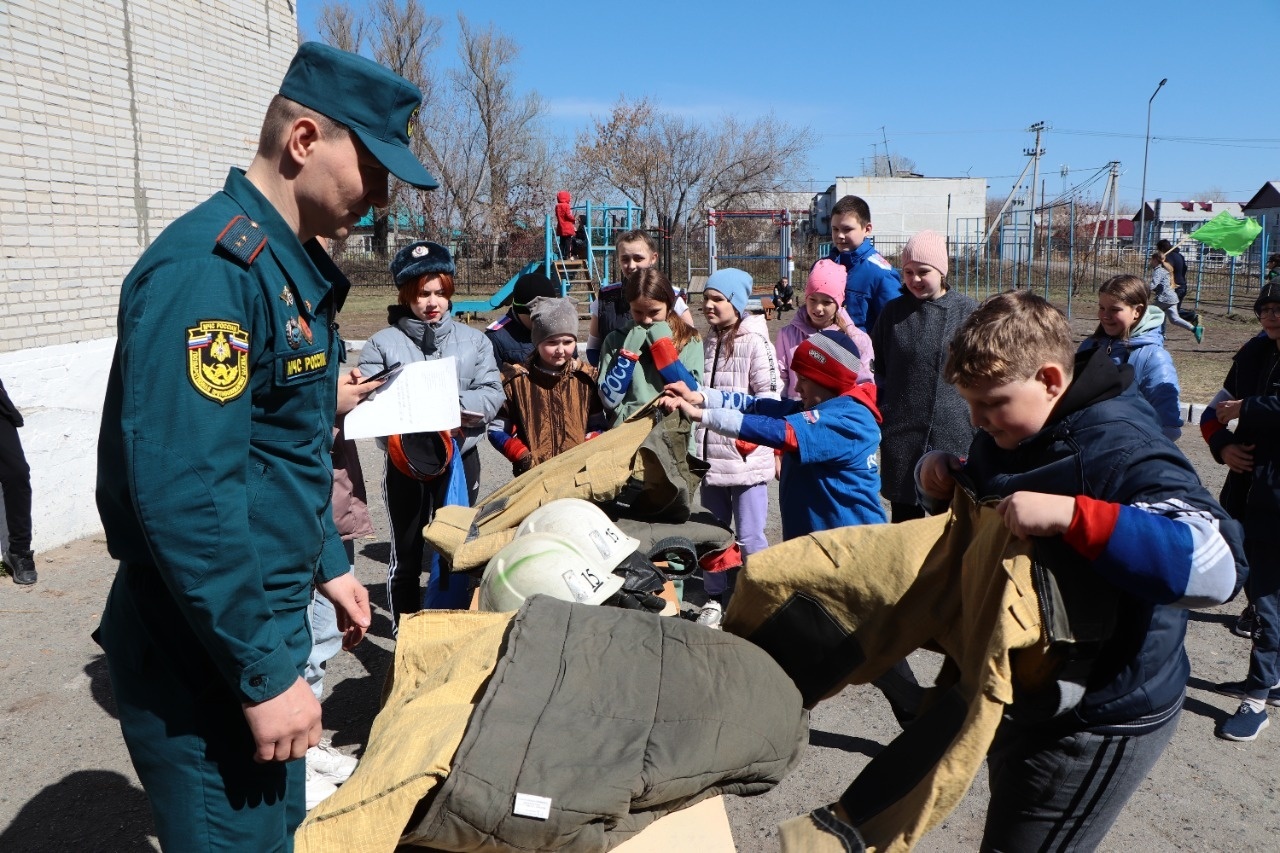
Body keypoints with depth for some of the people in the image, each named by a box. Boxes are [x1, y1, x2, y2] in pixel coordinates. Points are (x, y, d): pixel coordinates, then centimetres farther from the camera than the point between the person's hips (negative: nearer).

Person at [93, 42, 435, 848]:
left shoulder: (295, 266, 9)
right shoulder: (209, 267, -22)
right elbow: (183, 495, -28)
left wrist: (329, 563, 19)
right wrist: (263, 673, -23)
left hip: (268, 621, 9)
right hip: (206, 655, -9)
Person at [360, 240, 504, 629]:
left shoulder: (473, 340, 5)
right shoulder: (383, 343, -2)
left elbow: (493, 393, -4)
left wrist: (455, 406, -20)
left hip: (460, 455, 2)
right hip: (405, 461, -1)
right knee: (406, 550, 10)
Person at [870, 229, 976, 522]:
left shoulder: (967, 311, -1)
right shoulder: (893, 312, 5)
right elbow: (877, 368, 12)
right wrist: (878, 413, 6)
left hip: (954, 432, -2)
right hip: (901, 435, 2)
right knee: (904, 515, 11)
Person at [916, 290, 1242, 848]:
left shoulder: (1119, 448, -26)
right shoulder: (1007, 435, -1)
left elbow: (1218, 562, -37)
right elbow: (986, 505, 19)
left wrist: (1070, 514, -44)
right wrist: (945, 476, -5)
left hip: (1098, 721, -9)